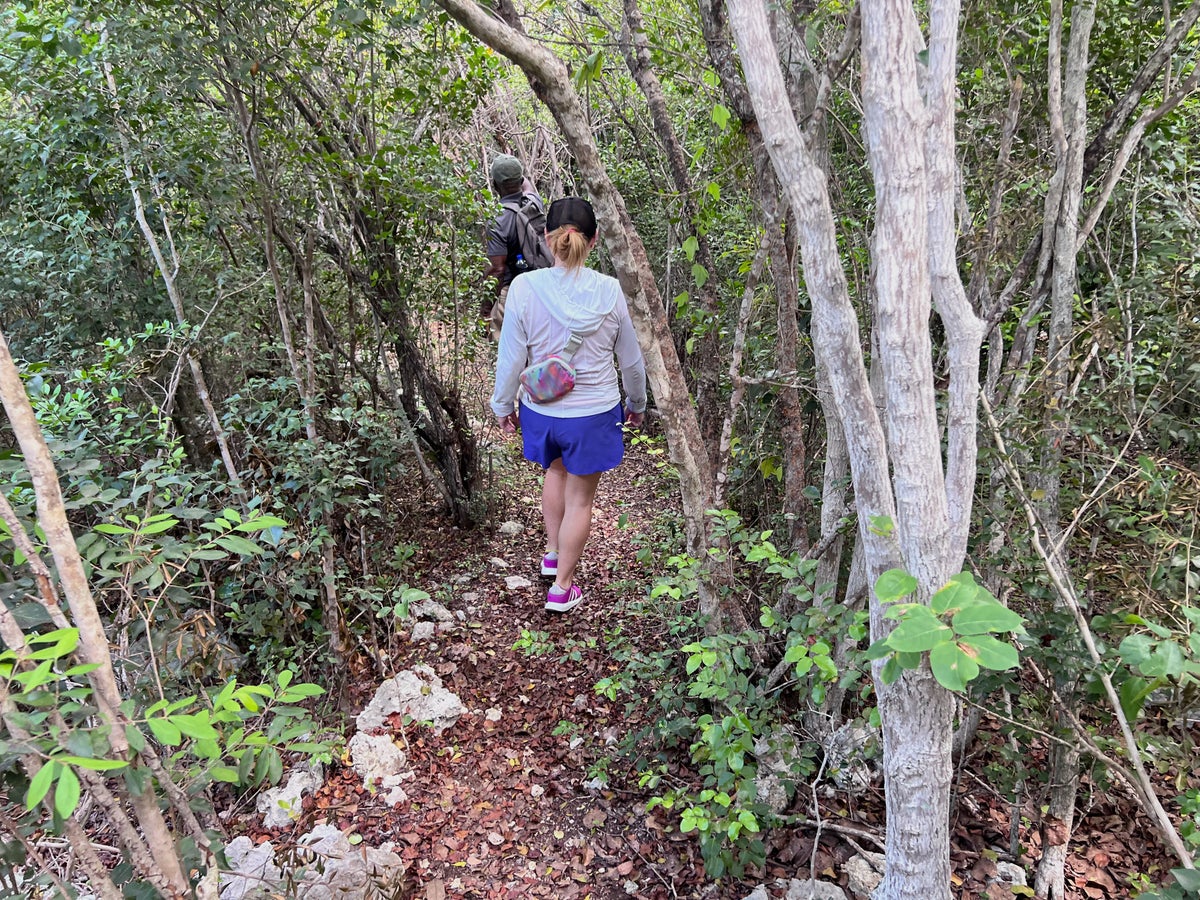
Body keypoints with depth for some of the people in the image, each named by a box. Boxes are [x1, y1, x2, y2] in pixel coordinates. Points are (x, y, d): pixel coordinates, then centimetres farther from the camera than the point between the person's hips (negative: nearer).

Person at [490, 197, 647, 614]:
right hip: (594, 414, -1)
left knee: (556, 470, 32)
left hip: (541, 411, 1)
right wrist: (637, 404, 17)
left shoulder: (524, 287, -16)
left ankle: (553, 552, 45)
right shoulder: (610, 291, -13)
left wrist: (503, 405, 9)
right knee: (580, 498, 16)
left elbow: (511, 359, -9)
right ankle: (562, 587, 30)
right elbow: (632, 361, -1)